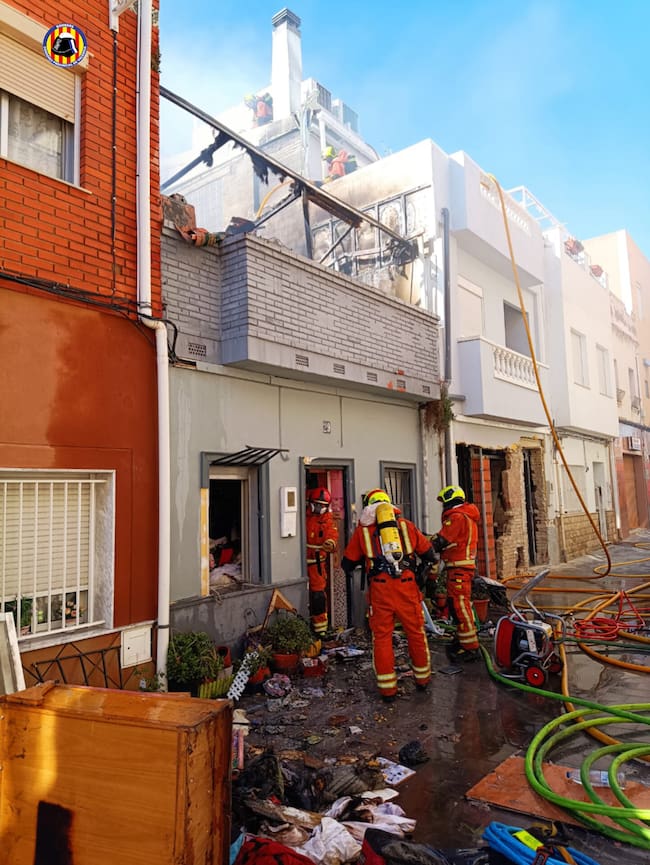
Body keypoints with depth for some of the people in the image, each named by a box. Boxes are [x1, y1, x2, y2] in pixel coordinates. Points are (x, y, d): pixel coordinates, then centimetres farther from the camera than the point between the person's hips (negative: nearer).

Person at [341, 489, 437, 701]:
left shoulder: (363, 528, 10)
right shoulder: (406, 524, 14)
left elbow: (348, 562, 15)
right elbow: (428, 553, 18)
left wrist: (349, 570, 36)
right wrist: (431, 560, 39)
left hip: (379, 588, -1)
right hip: (406, 585, 1)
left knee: (382, 637, 8)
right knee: (416, 632, 16)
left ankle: (387, 689, 13)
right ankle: (422, 679, 30)